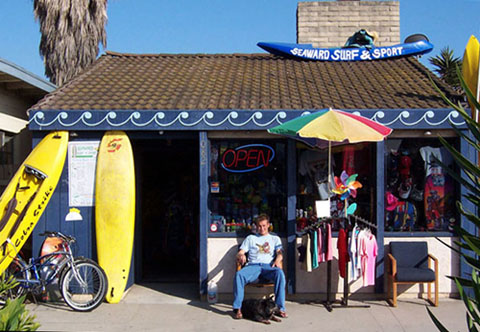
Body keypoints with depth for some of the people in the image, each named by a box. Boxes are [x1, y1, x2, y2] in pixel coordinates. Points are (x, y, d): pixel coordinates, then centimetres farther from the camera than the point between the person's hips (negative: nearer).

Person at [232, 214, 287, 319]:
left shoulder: (275, 238, 27)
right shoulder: (250, 238, 28)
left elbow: (279, 252, 10)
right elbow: (240, 252, 17)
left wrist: (278, 260, -16)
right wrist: (241, 256, -10)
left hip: (268, 266, -1)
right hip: (253, 265, 1)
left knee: (280, 273, -37)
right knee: (239, 275, -33)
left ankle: (280, 308, -34)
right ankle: (237, 308, -29)